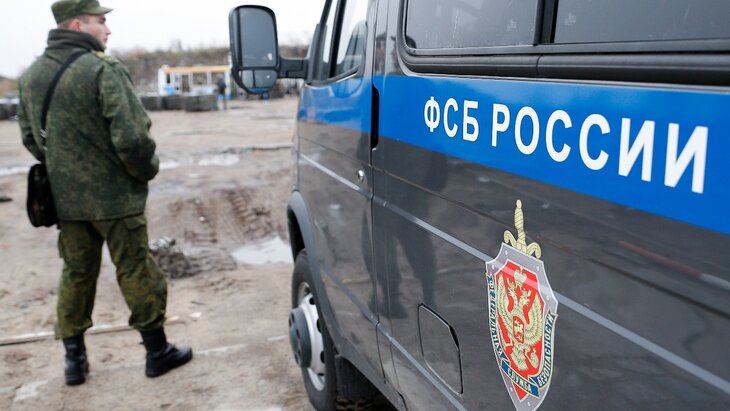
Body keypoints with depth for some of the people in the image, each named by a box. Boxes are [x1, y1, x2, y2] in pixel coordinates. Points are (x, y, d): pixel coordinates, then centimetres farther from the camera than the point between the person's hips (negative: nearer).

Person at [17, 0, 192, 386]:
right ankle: (157, 351, 18)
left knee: (76, 274, 17)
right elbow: (131, 136, -23)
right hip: (114, 196, -6)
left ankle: (74, 358, 25)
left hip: (65, 199, 7)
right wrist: (146, 169, -5)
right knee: (136, 272, 6)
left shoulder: (31, 76, 7)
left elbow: (30, 137, 15)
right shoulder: (103, 70, -17)